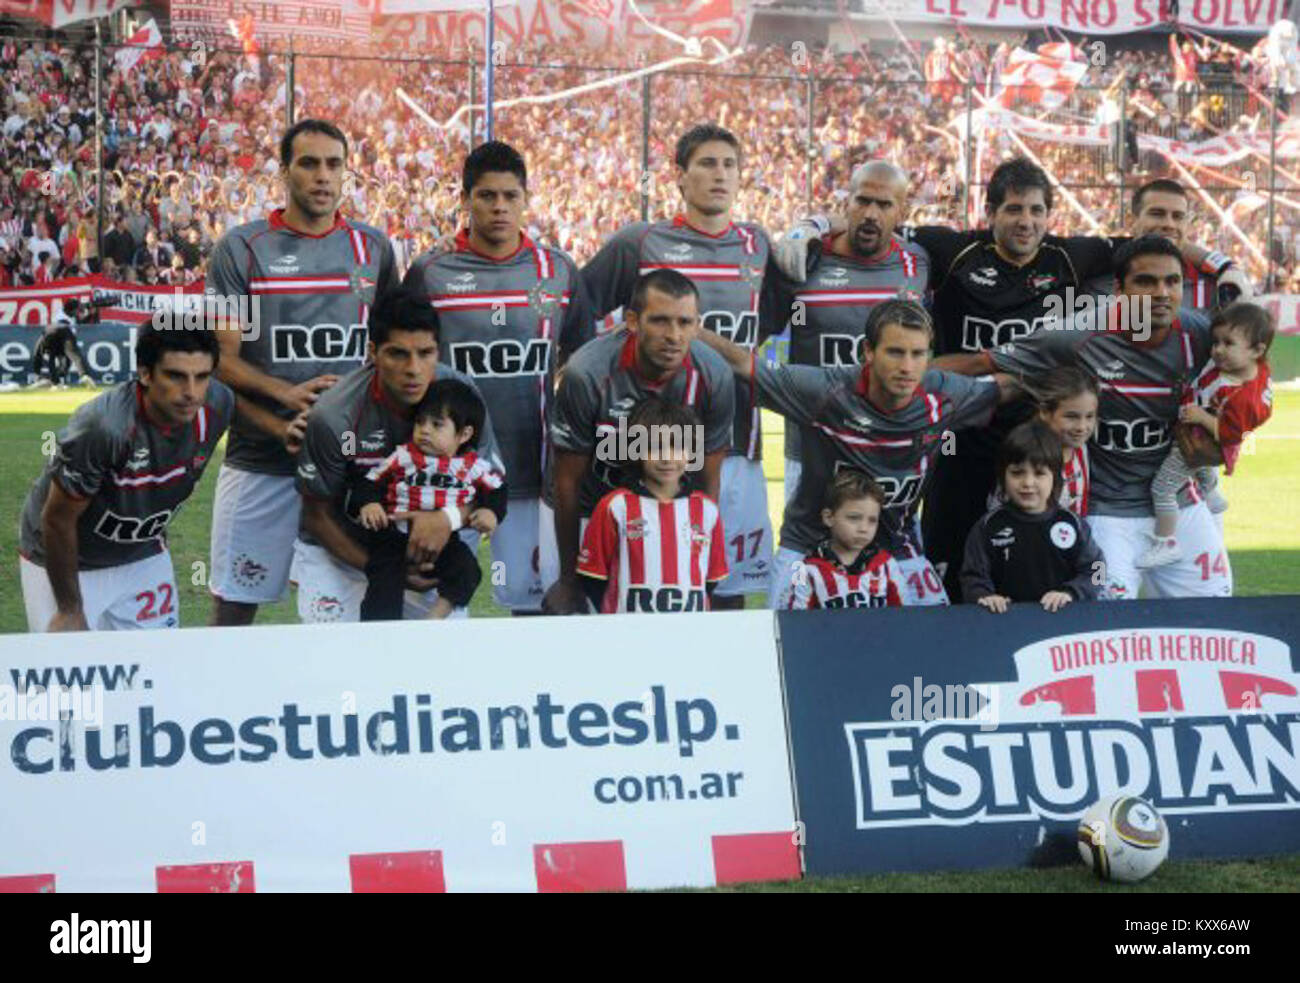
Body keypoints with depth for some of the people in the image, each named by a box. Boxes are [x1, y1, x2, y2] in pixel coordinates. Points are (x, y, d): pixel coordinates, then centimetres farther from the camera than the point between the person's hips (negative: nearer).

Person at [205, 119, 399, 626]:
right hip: (260, 460, -2)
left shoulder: (373, 248, 10)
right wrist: (286, 394, -21)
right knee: (235, 606, 0)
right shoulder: (243, 248, -1)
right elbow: (221, 357, -6)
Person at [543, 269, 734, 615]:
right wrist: (568, 579, -8)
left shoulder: (714, 377, -19)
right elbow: (568, 481, -17)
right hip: (591, 507, -2)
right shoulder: (586, 374, -28)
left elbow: (707, 482, -7)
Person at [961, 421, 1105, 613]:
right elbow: (973, 576, 4)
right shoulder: (989, 527, 5)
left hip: (1062, 617, -1)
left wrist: (1069, 593, -12)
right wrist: (984, 596, -16)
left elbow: (1093, 571, 6)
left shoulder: (1072, 524, 6)